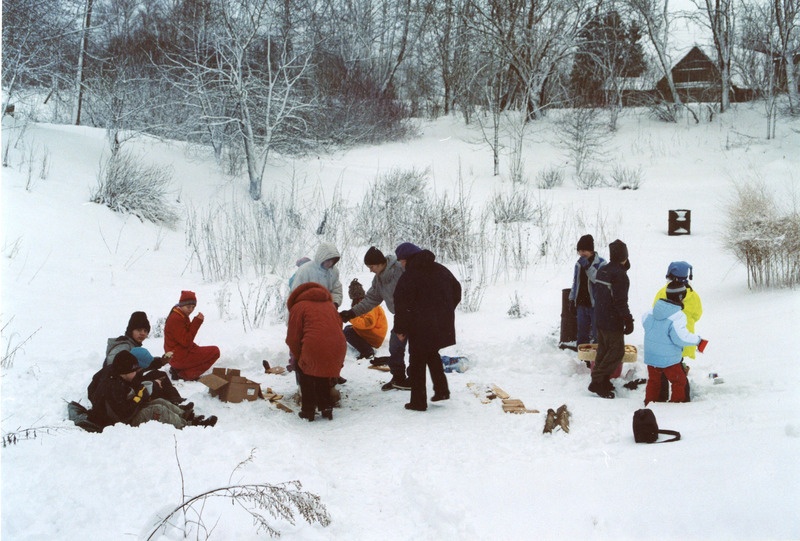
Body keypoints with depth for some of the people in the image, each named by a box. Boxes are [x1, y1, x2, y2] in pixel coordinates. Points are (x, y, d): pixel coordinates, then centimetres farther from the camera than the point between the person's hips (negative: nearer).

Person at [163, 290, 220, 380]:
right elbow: (186, 342, -24)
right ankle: (184, 374, -9)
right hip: (180, 357, -10)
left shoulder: (183, 316, 11)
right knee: (215, 351, -8)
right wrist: (197, 322, -24)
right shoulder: (176, 319, -21)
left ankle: (179, 369, 12)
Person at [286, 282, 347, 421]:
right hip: (338, 349, 5)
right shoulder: (330, 305, 30)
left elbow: (293, 338, 9)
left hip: (314, 349, -5)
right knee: (323, 374, 29)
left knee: (305, 372, 22)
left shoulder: (298, 306, 13)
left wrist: (298, 357, 25)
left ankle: (308, 411, 19)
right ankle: (326, 408, 25)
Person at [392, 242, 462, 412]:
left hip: (421, 328, -7)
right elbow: (456, 292, 18)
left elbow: (402, 306, -16)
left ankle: (418, 401, 6)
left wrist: (400, 329, -5)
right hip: (443, 326, 7)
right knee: (432, 354, 27)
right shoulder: (441, 270, 8)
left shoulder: (408, 277, -14)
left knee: (417, 362, 4)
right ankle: (442, 390, 22)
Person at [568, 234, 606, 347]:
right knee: (582, 334, 13)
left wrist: (588, 267, -27)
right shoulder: (579, 263, 10)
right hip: (581, 304, 6)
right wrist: (572, 300, 16)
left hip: (596, 305, -6)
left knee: (597, 336, -3)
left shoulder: (601, 263, -9)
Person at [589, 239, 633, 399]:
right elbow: (621, 301, -20)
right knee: (617, 351, -2)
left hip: (600, 318, 9)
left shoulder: (602, 270, 7)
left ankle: (601, 381, 19)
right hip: (613, 321, -9)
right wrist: (628, 320, -17)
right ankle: (598, 382, -5)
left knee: (603, 350, 16)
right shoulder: (619, 274, -19)